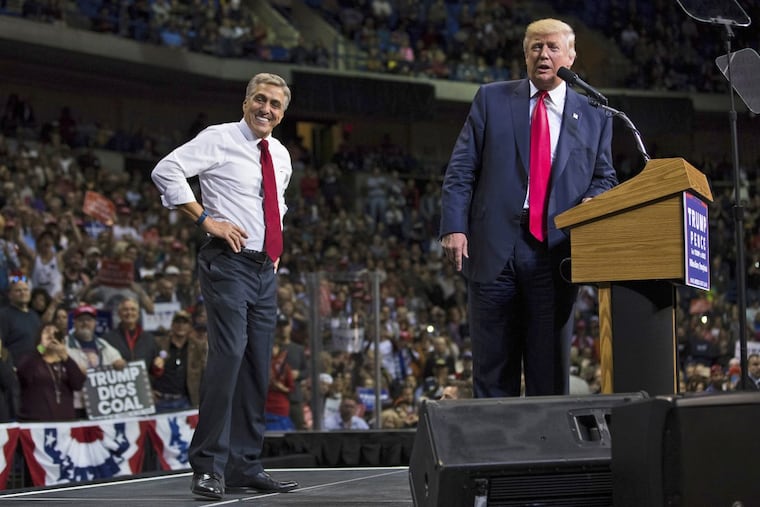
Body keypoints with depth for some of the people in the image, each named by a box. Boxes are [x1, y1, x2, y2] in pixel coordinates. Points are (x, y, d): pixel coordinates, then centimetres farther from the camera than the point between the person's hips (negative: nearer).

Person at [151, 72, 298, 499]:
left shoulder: (281, 156, 17)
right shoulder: (219, 139, -4)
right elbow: (166, 171, -13)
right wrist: (206, 219, -16)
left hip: (266, 270, 8)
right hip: (229, 262, -7)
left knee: (258, 367, 7)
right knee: (228, 355, -19)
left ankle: (246, 467, 13)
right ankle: (209, 467, -16)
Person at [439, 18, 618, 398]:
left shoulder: (594, 118, 14)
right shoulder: (492, 99, 10)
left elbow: (604, 177, 18)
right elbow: (460, 170, 5)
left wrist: (593, 201, -6)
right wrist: (453, 227, -7)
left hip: (554, 253, 1)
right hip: (495, 249, -1)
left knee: (550, 372, 2)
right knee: (493, 369, 3)